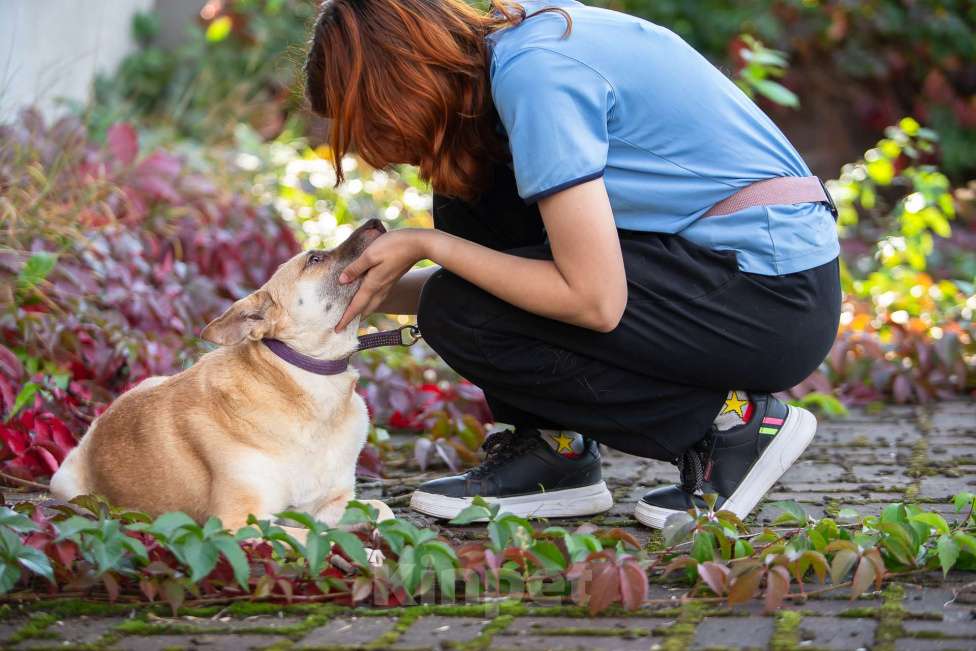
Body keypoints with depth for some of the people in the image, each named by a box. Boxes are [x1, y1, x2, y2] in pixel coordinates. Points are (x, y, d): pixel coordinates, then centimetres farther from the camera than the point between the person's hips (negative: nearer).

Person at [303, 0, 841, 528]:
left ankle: (730, 423, -4)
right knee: (468, 203, 4)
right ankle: (553, 449, 8)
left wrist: (427, 244, -13)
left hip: (777, 299, -9)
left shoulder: (534, 71, -20)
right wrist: (375, 293, 11)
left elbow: (595, 301, -22)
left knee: (457, 314, -14)